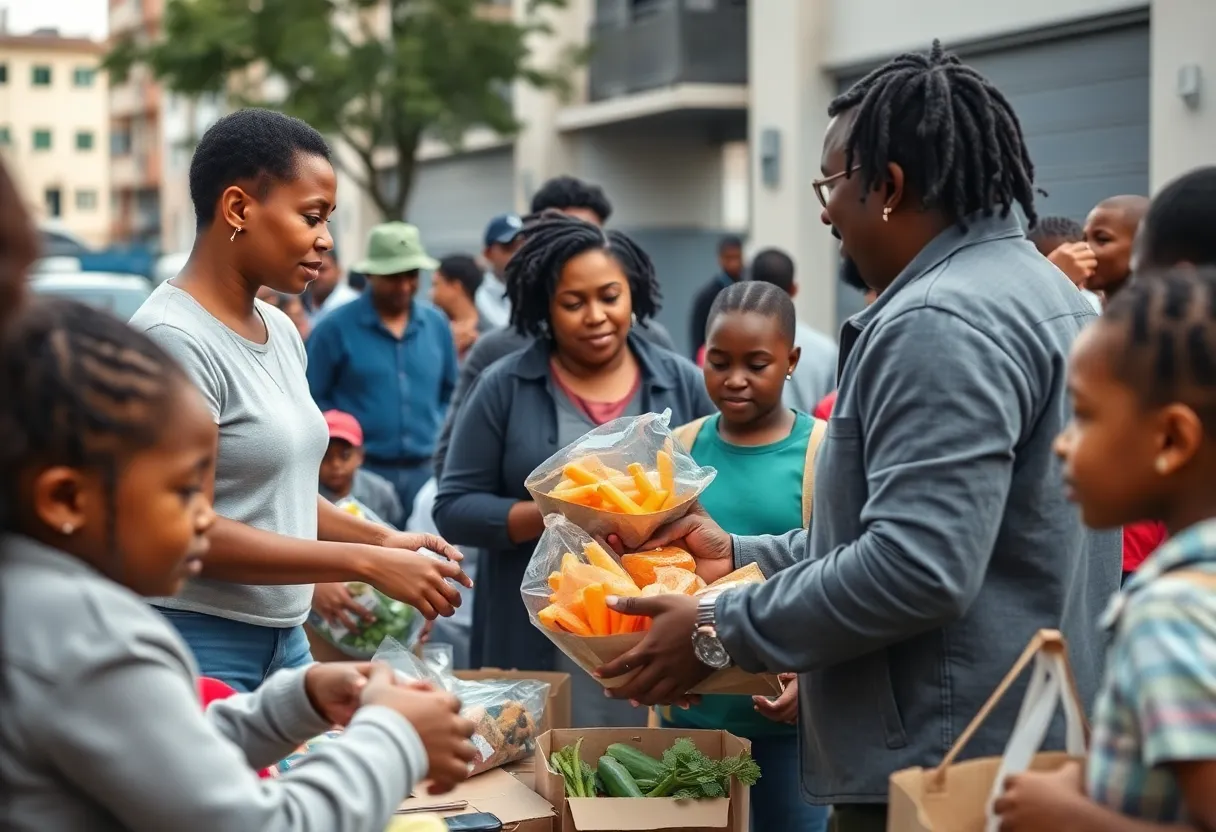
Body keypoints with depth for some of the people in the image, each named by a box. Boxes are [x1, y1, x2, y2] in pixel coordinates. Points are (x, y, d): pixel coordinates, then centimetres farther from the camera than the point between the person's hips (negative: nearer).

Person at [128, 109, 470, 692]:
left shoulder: (281, 331, 9)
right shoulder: (172, 337, -17)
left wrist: (383, 539, 2)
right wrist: (366, 562, -20)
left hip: (286, 638, 8)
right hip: (198, 644, -8)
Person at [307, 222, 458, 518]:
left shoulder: (436, 324, 9)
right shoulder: (336, 328, -5)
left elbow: (450, 392, 20)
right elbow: (312, 399, -3)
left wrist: (439, 436, 7)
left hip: (425, 469, 4)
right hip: (362, 470, -4)